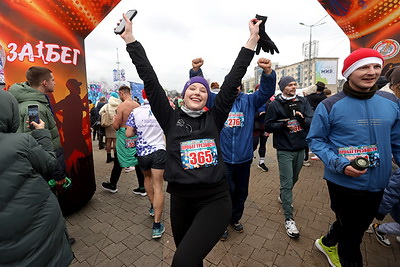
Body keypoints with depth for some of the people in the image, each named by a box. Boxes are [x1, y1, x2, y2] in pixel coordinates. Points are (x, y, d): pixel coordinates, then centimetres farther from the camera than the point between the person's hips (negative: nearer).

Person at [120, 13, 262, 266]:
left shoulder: (214, 118, 2)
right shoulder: (171, 118, 1)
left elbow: (232, 81, 0)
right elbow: (150, 80, -2)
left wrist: (252, 40, 3)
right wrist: (130, 39, -1)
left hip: (215, 200, -1)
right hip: (181, 200, 2)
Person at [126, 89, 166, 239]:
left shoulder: (135, 112, -1)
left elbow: (128, 134, -4)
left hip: (142, 152, 2)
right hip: (158, 150, -2)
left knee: (147, 177, 29)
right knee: (158, 186, -1)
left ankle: (153, 207, 38)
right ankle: (157, 226, 0)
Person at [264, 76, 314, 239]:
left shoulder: (302, 101, 5)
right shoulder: (275, 104, -5)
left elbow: (313, 120, -2)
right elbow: (268, 126, -6)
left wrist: (303, 119, -23)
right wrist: (283, 124, -22)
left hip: (300, 148, 5)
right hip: (284, 150, -5)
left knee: (294, 179, 21)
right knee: (287, 183, -3)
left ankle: (283, 197, 48)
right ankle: (289, 219, 7)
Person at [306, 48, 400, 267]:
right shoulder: (330, 106, -15)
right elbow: (315, 140, -11)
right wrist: (339, 164, -23)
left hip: (377, 184, 6)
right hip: (344, 183, -6)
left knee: (358, 226, 27)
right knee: (351, 234, 14)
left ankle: (327, 243, 55)